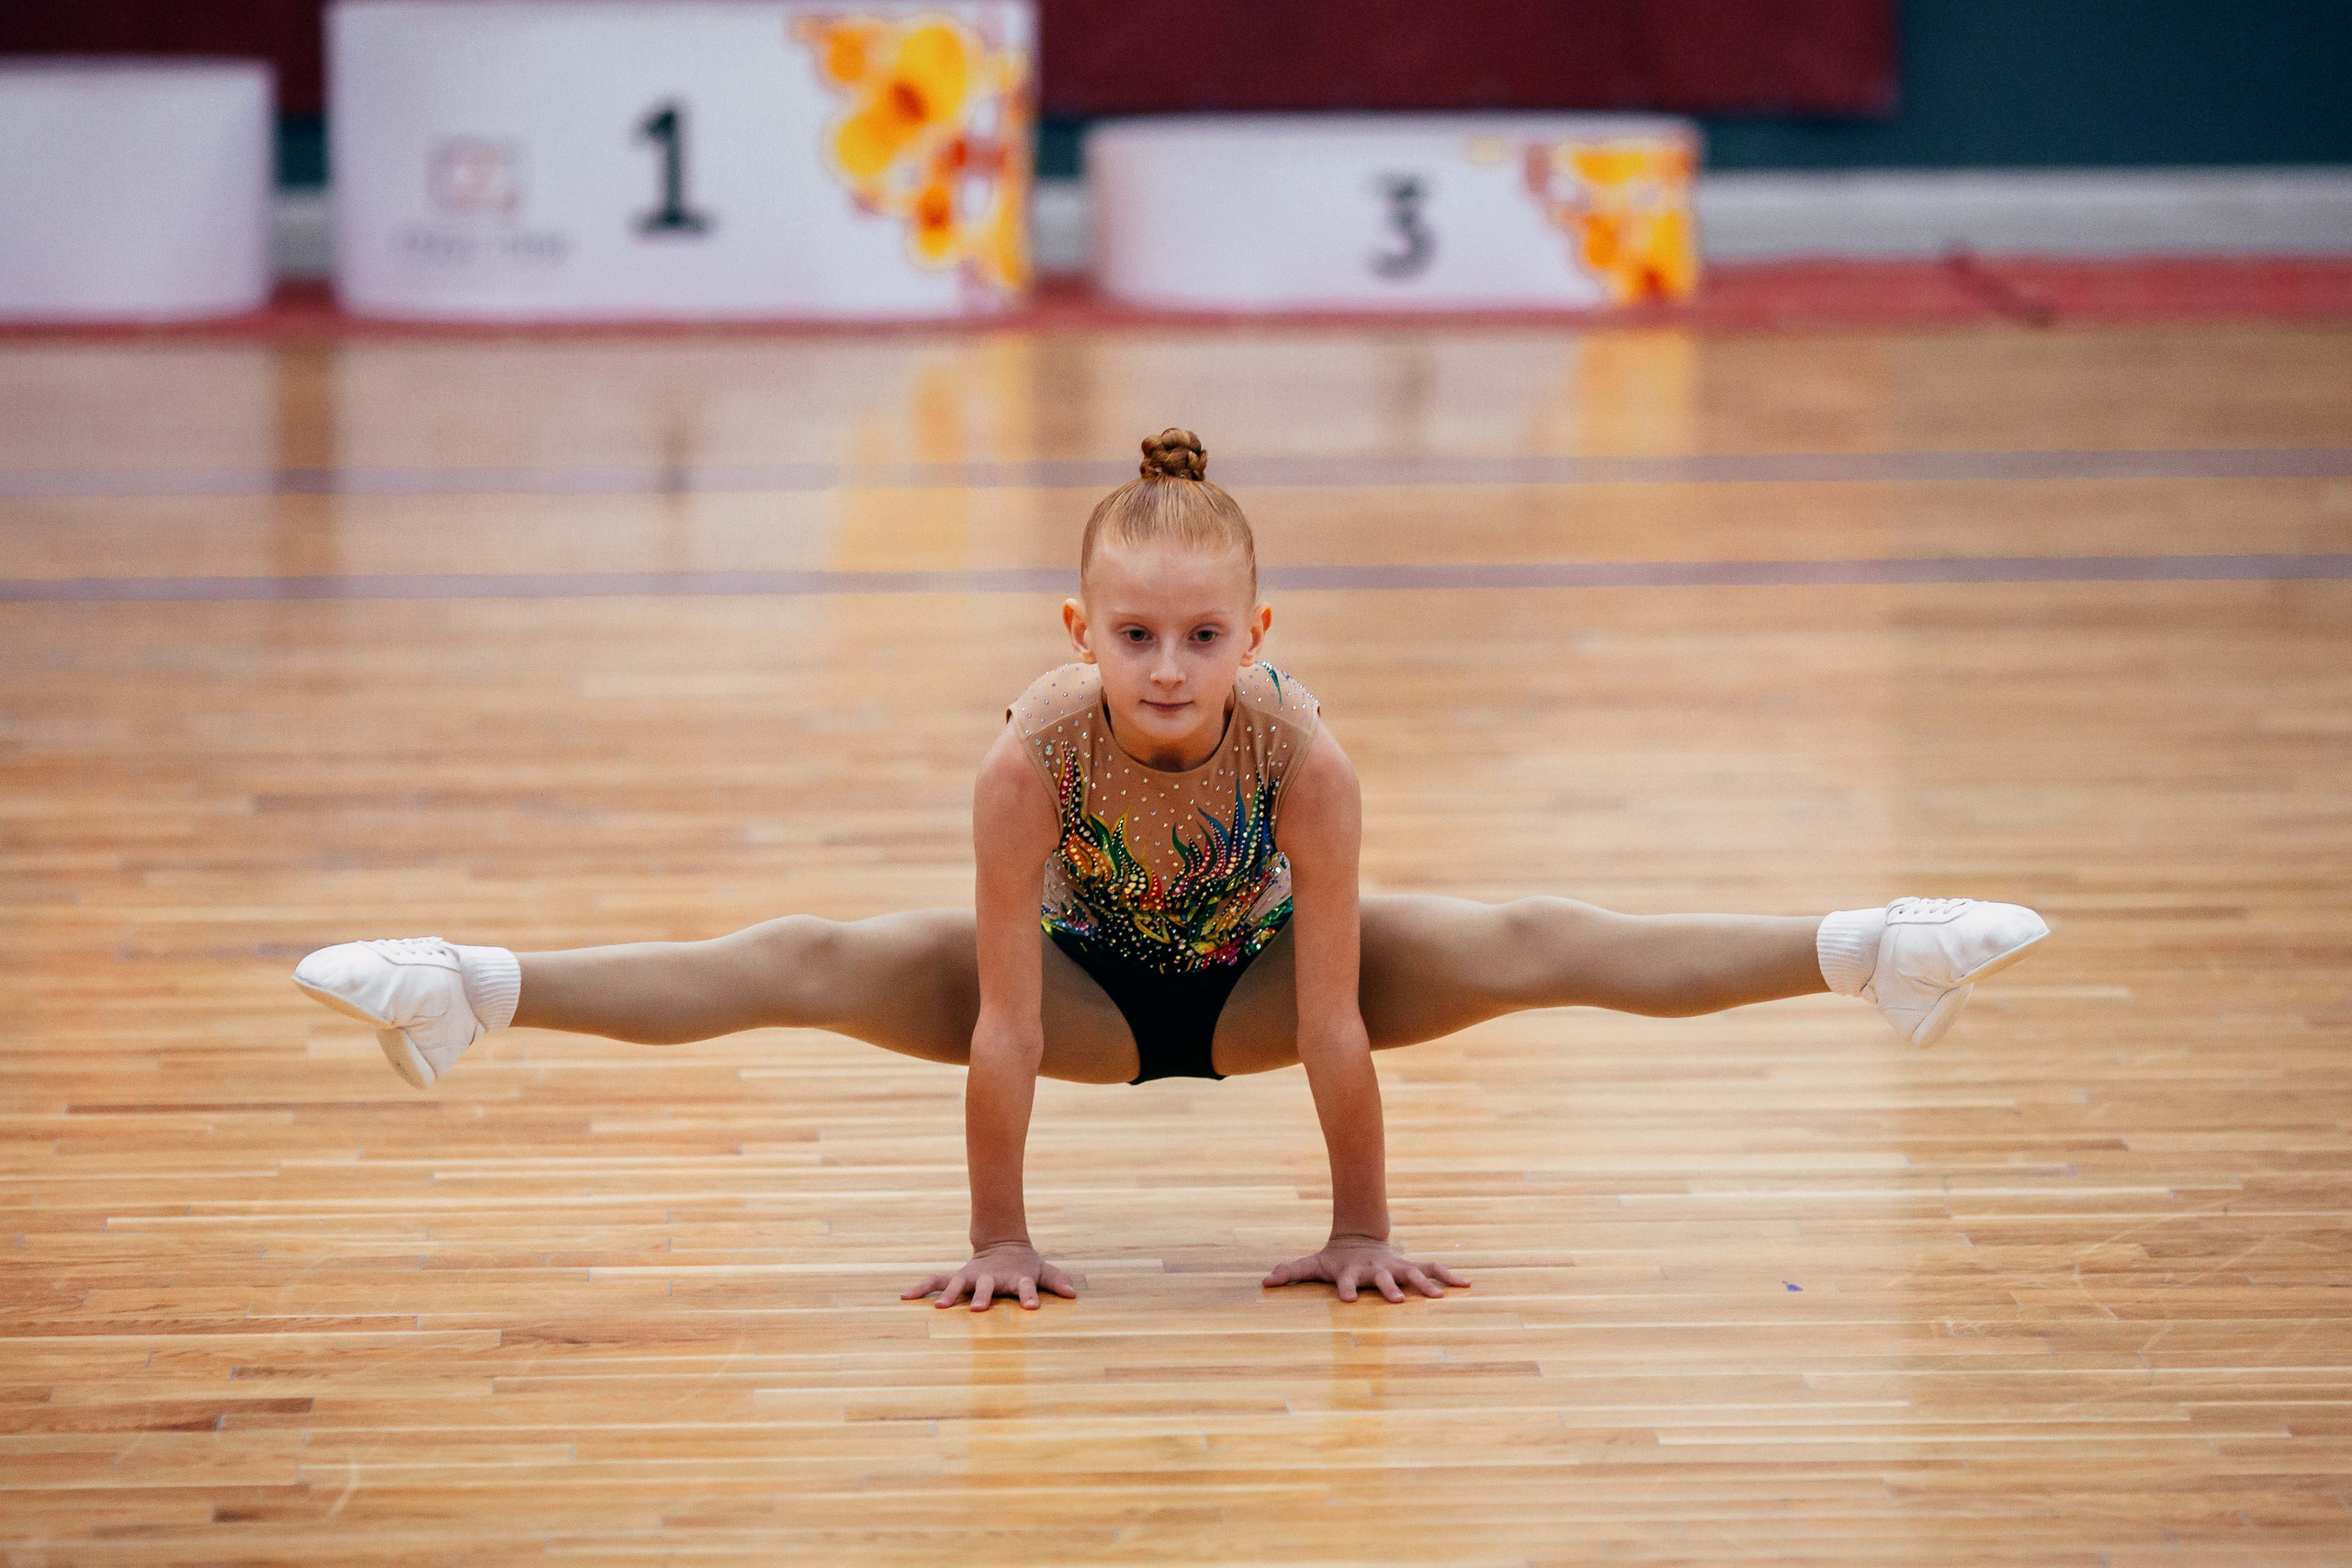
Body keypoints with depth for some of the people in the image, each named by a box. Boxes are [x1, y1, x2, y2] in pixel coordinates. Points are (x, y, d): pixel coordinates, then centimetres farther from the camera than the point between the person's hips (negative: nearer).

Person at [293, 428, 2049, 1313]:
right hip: (1092, 987, 0)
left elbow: (1334, 1020, -29)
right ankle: (472, 992, -19)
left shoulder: (1307, 760, -35)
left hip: (1252, 980, 0)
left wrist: (1364, 1232, -23)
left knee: (1533, 949, -16)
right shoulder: (1032, 760, -35)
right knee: (808, 966, -18)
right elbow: (1006, 1023, -30)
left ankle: (1869, 951, -12)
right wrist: (1000, 1239, -26)